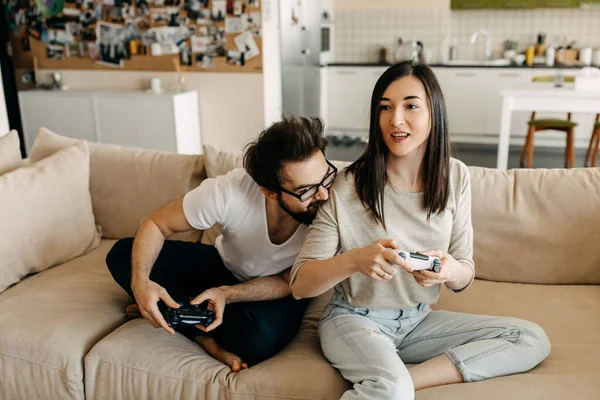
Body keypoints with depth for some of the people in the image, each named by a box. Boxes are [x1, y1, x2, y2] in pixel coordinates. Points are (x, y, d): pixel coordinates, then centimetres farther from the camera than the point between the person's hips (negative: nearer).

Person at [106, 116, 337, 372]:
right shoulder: (230, 191, -32)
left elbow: (290, 283, -18)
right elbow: (155, 225, -18)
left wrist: (227, 294, -33)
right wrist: (140, 281, -36)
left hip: (276, 290, -2)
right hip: (225, 265, 2)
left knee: (260, 337, -36)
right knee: (122, 254, -14)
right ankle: (208, 340, -14)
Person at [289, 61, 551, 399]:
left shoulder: (455, 177, -4)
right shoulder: (349, 187, -16)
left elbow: (465, 277, 2)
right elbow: (299, 285, -15)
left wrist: (450, 270, -23)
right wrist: (354, 260, -34)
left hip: (419, 320, 6)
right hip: (356, 319, -6)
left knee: (534, 340, -9)